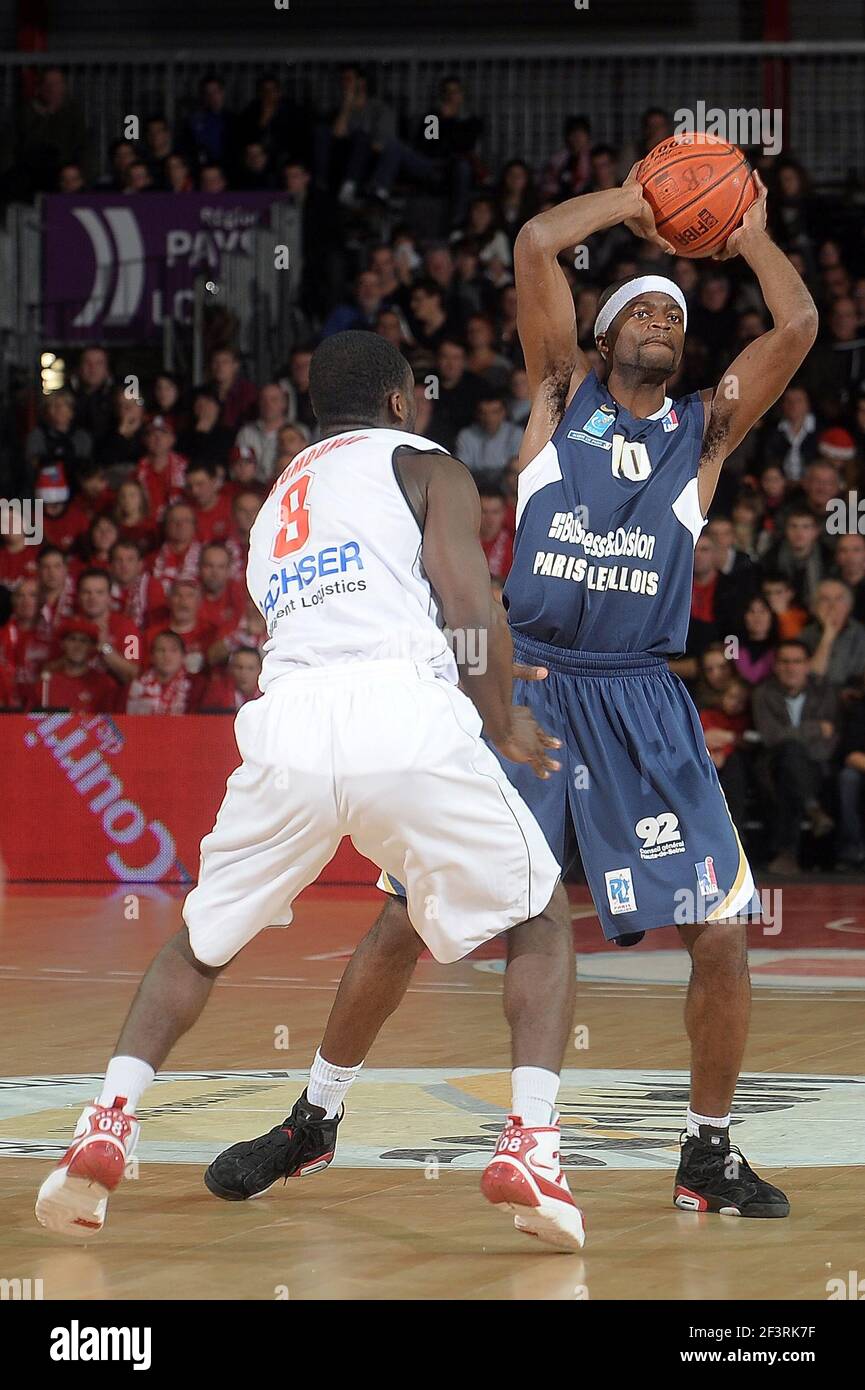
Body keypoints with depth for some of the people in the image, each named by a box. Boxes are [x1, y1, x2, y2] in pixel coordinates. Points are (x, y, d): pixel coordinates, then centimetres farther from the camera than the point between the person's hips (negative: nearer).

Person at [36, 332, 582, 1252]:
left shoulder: (277, 501, 34)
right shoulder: (425, 466, 17)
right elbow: (473, 615, 2)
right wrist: (506, 731, 16)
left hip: (287, 726, 4)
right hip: (406, 715, -4)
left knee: (201, 942, 25)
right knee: (539, 921, 17)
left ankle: (108, 1124, 4)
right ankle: (530, 1145, -3)